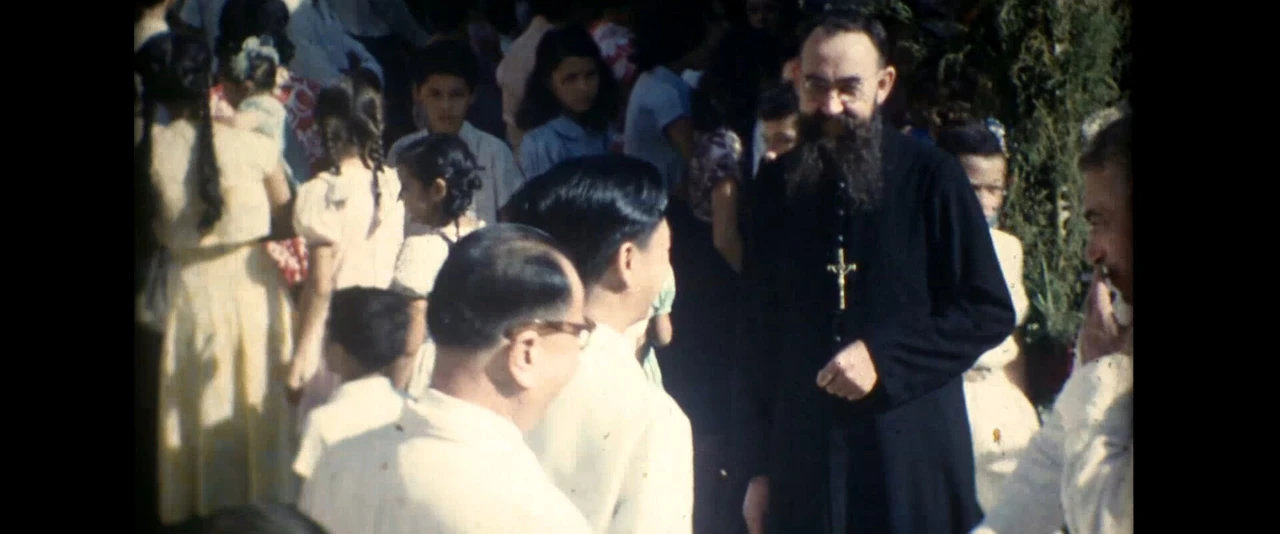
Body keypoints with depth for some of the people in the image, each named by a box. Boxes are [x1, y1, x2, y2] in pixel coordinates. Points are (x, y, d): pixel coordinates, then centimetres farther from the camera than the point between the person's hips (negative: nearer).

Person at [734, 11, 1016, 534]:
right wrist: (757, 467, 9)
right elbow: (762, 333, 11)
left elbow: (990, 312, 0)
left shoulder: (930, 177, -1)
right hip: (803, 472, 2)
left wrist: (883, 356, -12)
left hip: (914, 471, -2)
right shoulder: (779, 186, 8)